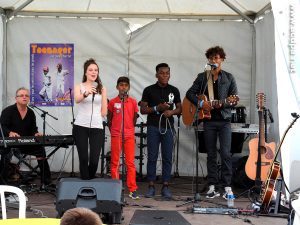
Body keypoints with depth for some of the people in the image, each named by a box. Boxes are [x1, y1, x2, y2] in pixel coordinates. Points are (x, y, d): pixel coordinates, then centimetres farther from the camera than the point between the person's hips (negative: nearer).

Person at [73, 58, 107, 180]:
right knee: (83, 158, -1)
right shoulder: (79, 86, 3)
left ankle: (91, 180, 21)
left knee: (94, 160, -4)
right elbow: (77, 100, -21)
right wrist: (86, 93, -40)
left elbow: (104, 111, 12)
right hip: (80, 127, -1)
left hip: (97, 127, 1)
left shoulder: (102, 88, 9)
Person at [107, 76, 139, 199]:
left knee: (130, 163, -1)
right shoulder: (112, 102, 2)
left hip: (129, 135, 0)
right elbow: (109, 119, 11)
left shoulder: (133, 102, 3)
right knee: (115, 163, 5)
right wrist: (112, 131, 10)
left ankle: (133, 190, 3)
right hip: (116, 135, 0)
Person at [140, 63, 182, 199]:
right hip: (153, 127, -1)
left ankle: (165, 186, 6)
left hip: (168, 127, 2)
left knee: (167, 158, 0)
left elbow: (180, 109, 13)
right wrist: (157, 108, -12)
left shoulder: (174, 90, 10)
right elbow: (143, 109, 2)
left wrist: (171, 112, -8)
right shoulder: (149, 90, 4)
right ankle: (151, 186, 5)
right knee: (152, 157, 0)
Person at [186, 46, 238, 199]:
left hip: (224, 120, -2)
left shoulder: (228, 78, 7)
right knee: (211, 154, 5)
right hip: (208, 120, 2)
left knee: (225, 153, -8)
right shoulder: (202, 77, 11)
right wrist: (200, 103, -6)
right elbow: (190, 93, 10)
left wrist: (223, 104, -15)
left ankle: (227, 186, -4)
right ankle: (213, 187, 8)